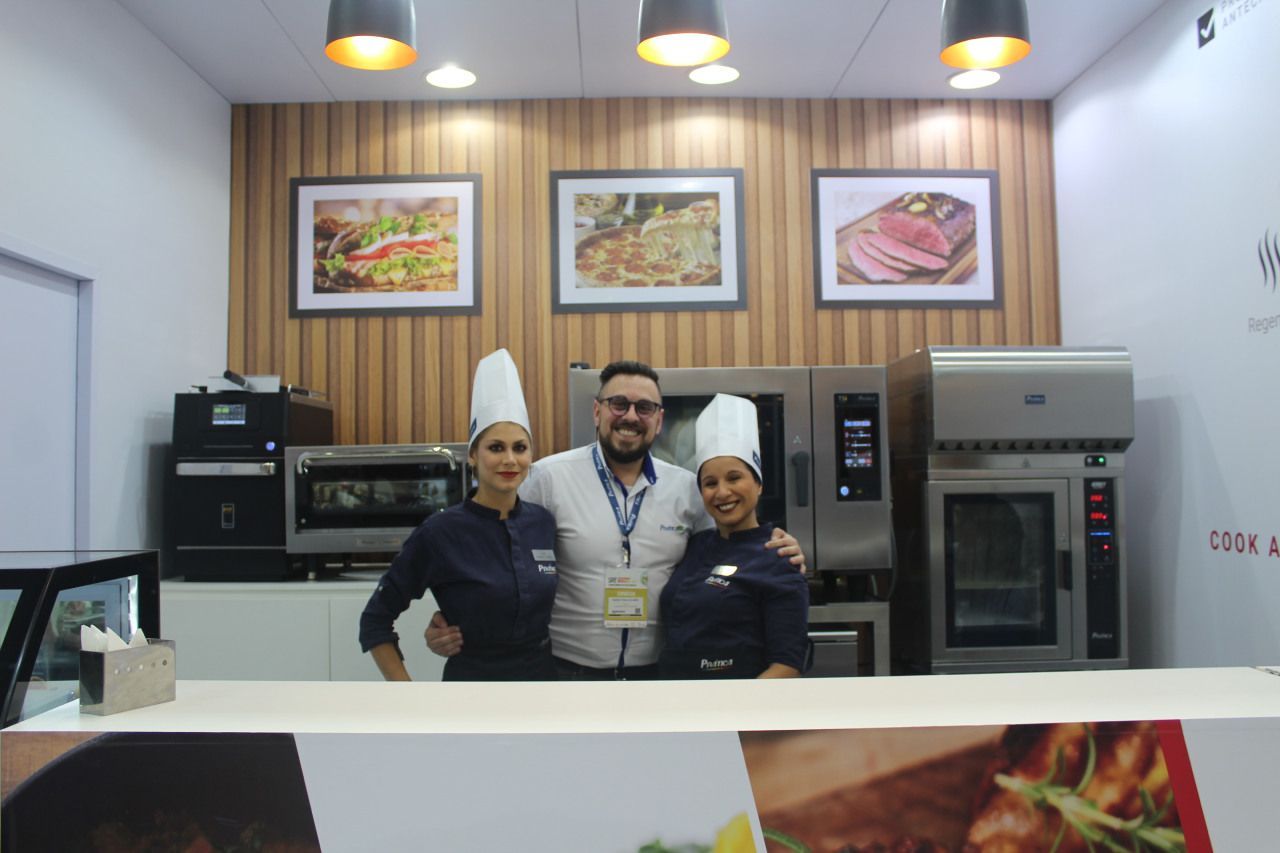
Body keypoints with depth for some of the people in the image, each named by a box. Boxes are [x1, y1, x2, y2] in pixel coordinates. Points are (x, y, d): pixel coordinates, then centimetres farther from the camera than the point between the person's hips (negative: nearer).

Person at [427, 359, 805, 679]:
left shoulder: (687, 487, 4)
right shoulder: (548, 477, -6)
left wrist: (778, 554, -6)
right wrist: (454, 627, -16)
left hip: (657, 674, 3)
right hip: (565, 673, -2)